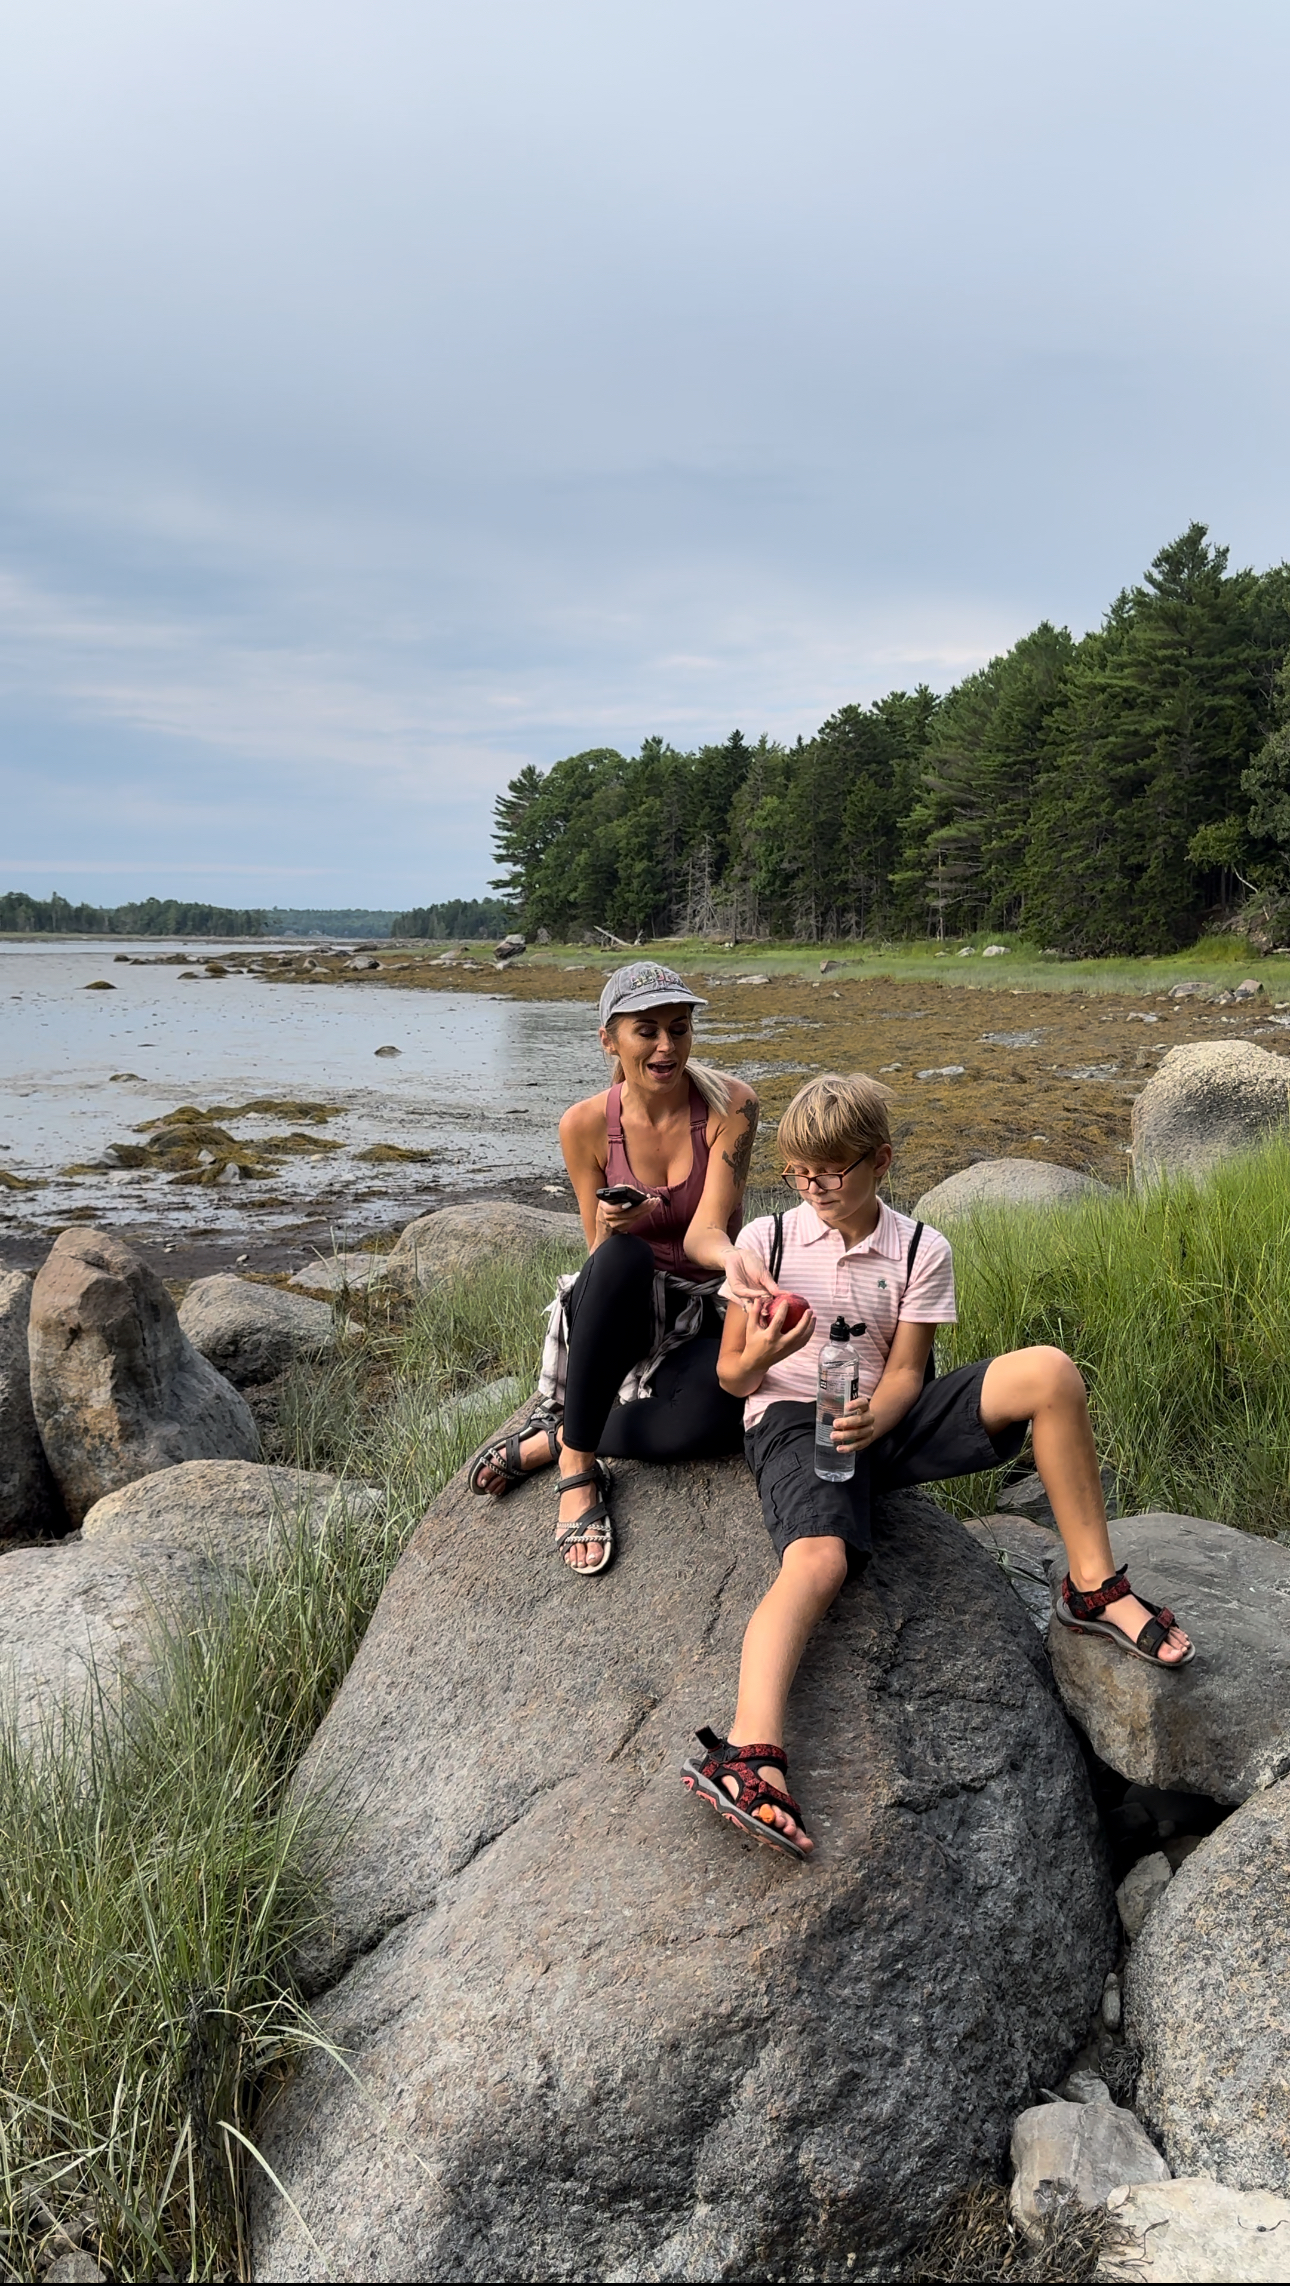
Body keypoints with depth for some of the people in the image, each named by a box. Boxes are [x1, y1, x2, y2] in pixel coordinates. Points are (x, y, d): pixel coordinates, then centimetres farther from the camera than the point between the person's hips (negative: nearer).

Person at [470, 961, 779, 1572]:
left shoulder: (729, 1106, -12)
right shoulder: (586, 1125, -8)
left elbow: (704, 1231, -20)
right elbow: (600, 1255, -1)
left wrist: (731, 1256, -46)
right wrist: (610, 1226, -27)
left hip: (701, 1315, 0)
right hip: (617, 1310, 0)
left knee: (719, 1414, -37)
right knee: (621, 1257, -39)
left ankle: (553, 1438, -13)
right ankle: (578, 1465, -27)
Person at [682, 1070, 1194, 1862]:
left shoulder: (921, 1251, 3)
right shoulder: (766, 1239, 0)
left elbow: (905, 1370, -2)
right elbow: (731, 1376, 3)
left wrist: (874, 1417, -25)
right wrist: (756, 1358, -22)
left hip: (882, 1418, 2)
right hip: (791, 1421, -2)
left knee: (1048, 1372, -21)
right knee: (819, 1558, -36)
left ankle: (1092, 1586, -10)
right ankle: (751, 1749, -55)